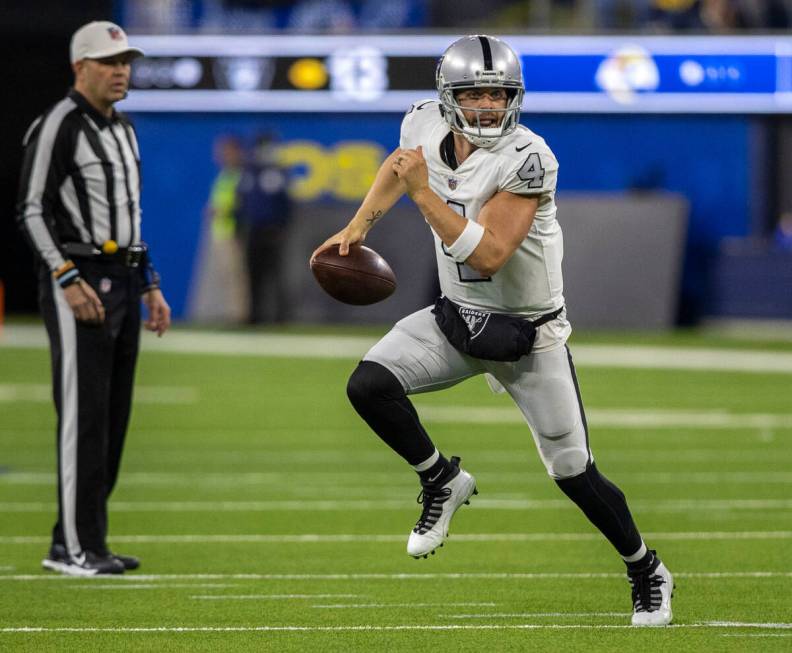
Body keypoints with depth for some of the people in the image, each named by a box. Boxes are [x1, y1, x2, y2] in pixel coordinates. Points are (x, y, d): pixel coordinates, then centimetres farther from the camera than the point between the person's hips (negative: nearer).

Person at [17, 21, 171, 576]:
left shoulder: (123, 130, 18)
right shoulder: (58, 126, -9)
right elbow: (32, 210, -13)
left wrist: (151, 287, 18)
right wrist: (69, 280, -21)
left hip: (123, 282, 9)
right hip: (77, 283, -9)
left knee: (113, 419, 8)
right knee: (83, 415, -10)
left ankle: (74, 543, 12)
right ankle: (78, 547, -8)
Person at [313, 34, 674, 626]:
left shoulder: (527, 160, -27)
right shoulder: (426, 124, -9)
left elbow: (487, 255, -33)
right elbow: (398, 165, 17)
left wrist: (425, 194, -34)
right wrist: (359, 226, 6)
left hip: (528, 334, -5)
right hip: (458, 317, 5)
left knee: (574, 472, 1)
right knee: (369, 385, -20)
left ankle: (647, 573, 26)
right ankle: (442, 481, 5)